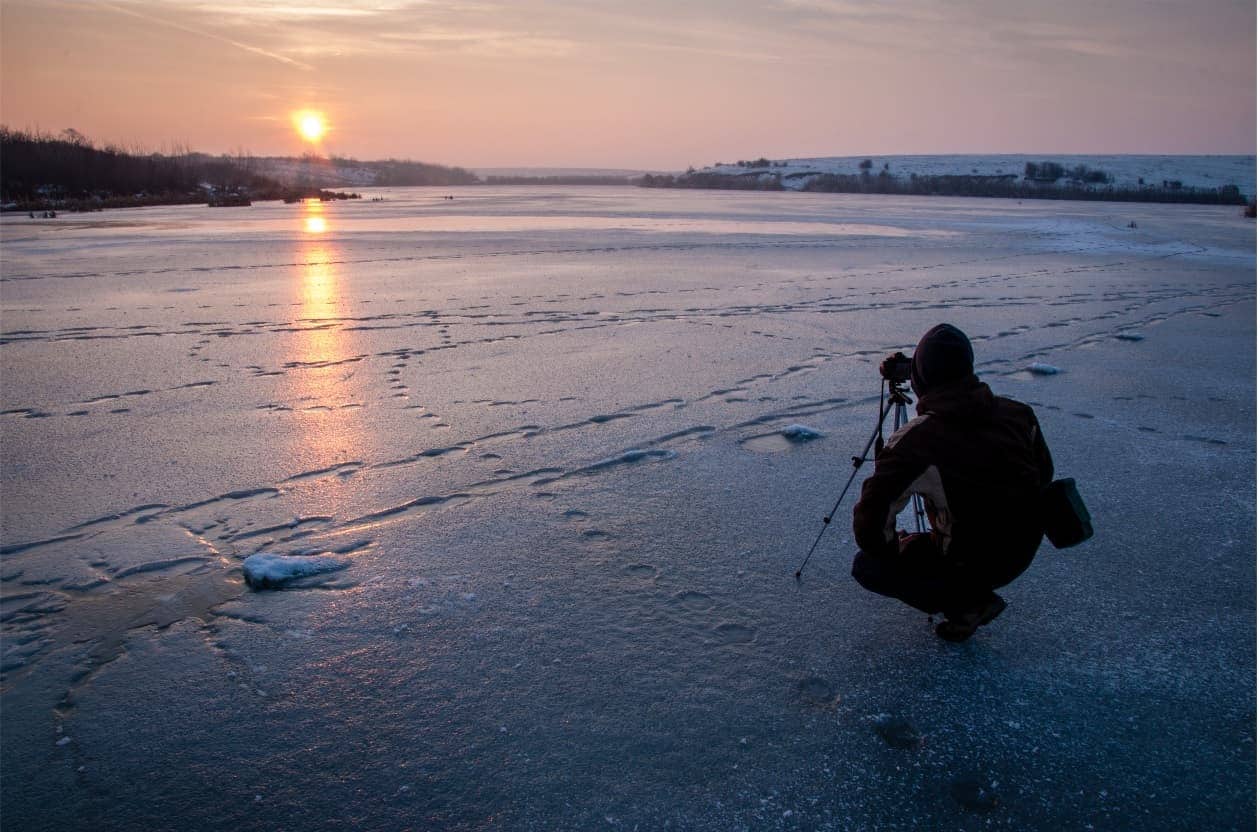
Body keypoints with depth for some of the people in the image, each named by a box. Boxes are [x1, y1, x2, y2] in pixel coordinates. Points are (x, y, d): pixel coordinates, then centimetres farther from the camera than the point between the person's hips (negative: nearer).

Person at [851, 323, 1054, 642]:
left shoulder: (914, 440, -22)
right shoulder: (1019, 413, -5)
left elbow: (871, 521, -21)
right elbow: (1044, 475, 11)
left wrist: (895, 547, -1)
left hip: (973, 562, -6)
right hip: (1026, 551, 6)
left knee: (867, 566, 8)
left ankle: (967, 604, 2)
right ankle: (975, 593, 23)